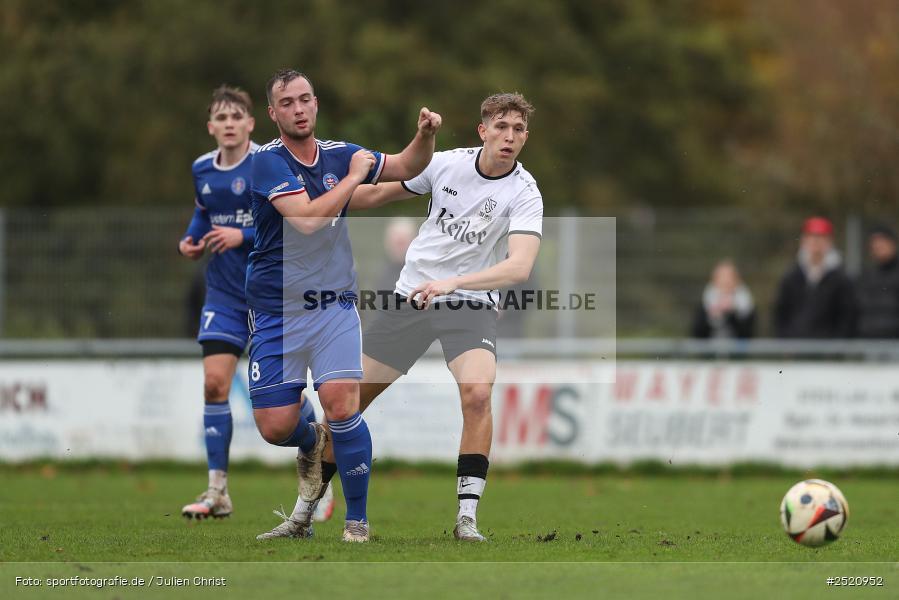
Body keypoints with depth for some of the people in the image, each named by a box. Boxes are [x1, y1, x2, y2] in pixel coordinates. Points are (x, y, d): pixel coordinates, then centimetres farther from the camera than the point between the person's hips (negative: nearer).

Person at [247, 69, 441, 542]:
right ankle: (311, 443, 34)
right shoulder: (268, 161, -11)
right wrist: (354, 176, -13)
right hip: (277, 312, -2)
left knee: (341, 403, -20)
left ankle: (357, 521, -7)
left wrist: (425, 135, -3)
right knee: (275, 427, -4)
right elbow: (307, 218, -23)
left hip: (334, 305, 2)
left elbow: (405, 168, 17)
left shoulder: (338, 154, 5)